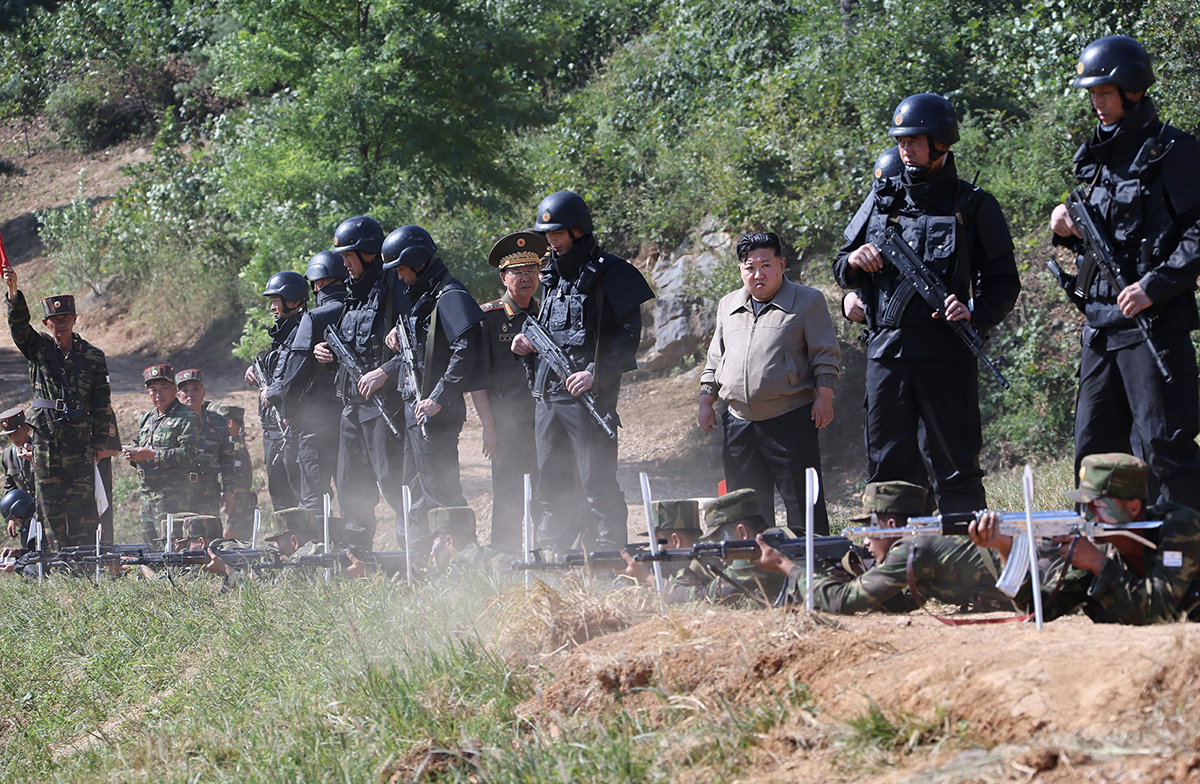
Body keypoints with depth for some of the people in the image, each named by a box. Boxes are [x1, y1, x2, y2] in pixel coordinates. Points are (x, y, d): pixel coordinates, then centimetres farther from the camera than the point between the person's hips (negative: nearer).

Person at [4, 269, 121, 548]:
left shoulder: (93, 357, 4)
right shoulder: (38, 348, 6)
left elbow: (103, 404, 5)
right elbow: (19, 325, -13)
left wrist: (104, 442, 0)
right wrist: (13, 292, -29)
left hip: (80, 441, -1)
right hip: (45, 439, 1)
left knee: (83, 510, -3)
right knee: (50, 507, 2)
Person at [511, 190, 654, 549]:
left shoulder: (610, 273, -6)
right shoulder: (552, 275, 18)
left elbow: (628, 334, -11)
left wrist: (596, 373, -22)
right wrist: (526, 341, 7)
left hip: (589, 395, -8)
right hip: (547, 395, 8)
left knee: (598, 484, -9)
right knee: (551, 487, 10)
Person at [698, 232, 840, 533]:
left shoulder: (807, 301, 2)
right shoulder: (728, 306, 18)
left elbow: (824, 354, -1)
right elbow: (715, 359, 23)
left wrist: (824, 396, -10)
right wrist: (706, 403, 16)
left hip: (791, 418, -5)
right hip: (739, 423, 5)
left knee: (800, 499, -6)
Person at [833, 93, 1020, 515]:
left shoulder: (973, 206, 4)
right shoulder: (881, 202, 15)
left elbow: (1004, 281, 4)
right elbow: (842, 270, 23)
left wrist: (975, 315, -15)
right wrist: (854, 261, -1)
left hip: (946, 353, -4)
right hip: (886, 350, 4)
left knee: (955, 468, -4)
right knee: (889, 467, 7)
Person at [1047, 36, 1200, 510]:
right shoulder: (1097, 156, 17)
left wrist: (1153, 286, -20)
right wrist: (1068, 230, 4)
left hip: (1154, 324, -8)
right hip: (1100, 326, 8)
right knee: (1094, 451, 10)